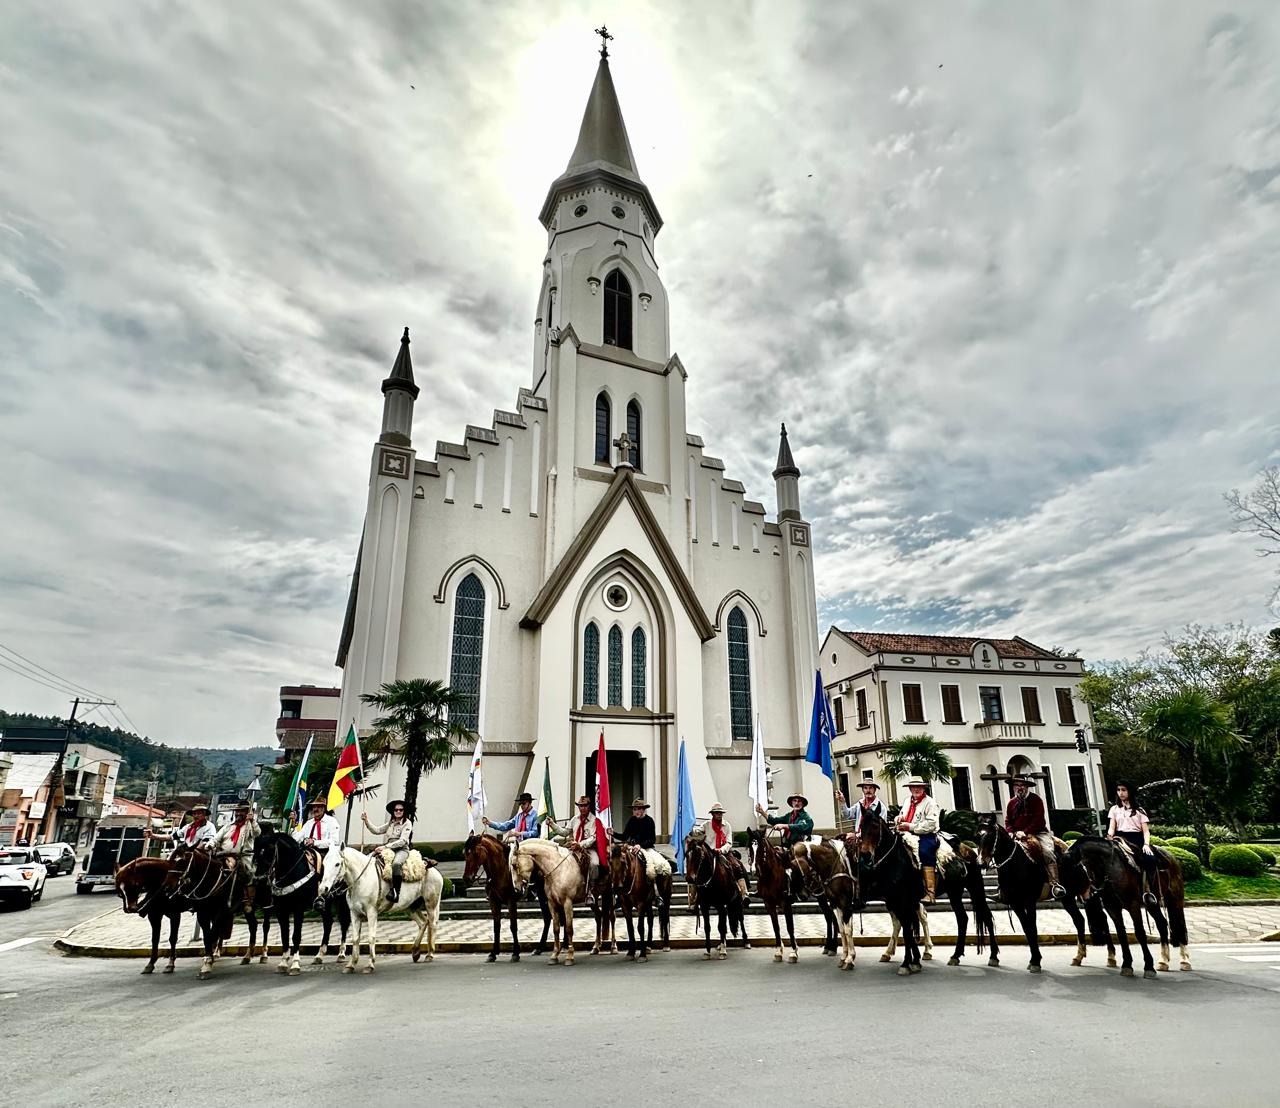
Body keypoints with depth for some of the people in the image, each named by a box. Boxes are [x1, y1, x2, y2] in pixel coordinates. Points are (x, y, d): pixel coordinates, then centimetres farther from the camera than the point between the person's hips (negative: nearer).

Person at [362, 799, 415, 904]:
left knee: (396, 863, -37)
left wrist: (386, 846, -17)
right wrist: (366, 821, 3)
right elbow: (377, 830, 14)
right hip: (388, 849, 7)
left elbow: (402, 841, -10)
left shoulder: (407, 823, 0)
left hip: (402, 849, -7)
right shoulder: (390, 823, 19)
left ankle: (395, 892, -36)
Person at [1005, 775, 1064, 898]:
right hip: (1017, 835, 4)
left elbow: (1039, 820, -12)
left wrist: (1025, 832, -21)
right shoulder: (1011, 803, 11)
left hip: (1038, 832, -4)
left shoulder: (1036, 800, -3)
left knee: (1048, 852, -28)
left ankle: (1054, 884, -30)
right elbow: (1008, 822, 13)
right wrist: (1012, 833, -9)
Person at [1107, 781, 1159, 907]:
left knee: (1150, 859, -30)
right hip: (1121, 839, 1)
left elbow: (1146, 830, 6)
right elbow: (1111, 827, 8)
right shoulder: (1114, 809, 17)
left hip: (1137, 840, -1)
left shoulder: (1139, 810, 14)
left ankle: (1150, 891, -19)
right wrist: (1110, 837, -15)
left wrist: (1146, 844, -12)